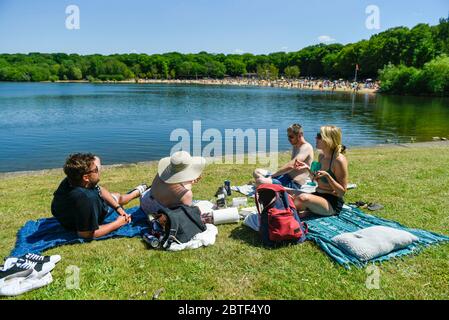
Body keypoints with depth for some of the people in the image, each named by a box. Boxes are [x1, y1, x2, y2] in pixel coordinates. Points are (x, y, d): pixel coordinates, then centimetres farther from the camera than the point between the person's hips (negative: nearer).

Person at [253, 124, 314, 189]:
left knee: (260, 181, -27)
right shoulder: (295, 147, 17)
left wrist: (272, 175, -20)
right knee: (257, 172, 11)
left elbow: (290, 166, -25)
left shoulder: (306, 147, -14)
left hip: (293, 184, -11)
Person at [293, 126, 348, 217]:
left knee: (302, 198, -33)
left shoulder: (339, 160, -18)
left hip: (333, 203, -7)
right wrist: (307, 167, 4)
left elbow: (342, 192, -17)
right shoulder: (321, 155, 5)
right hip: (319, 195, 7)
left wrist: (327, 175, -29)